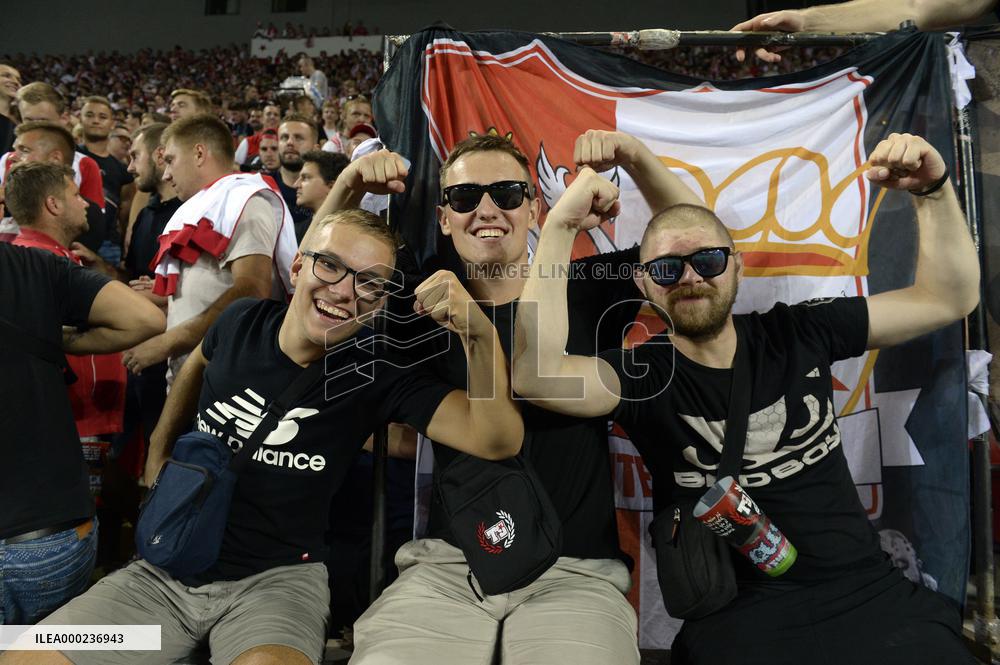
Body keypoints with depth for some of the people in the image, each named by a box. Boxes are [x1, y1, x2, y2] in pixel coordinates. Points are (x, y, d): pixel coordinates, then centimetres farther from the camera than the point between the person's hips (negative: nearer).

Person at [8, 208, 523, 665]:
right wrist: (158, 456, 21)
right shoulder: (242, 322, -3)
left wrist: (480, 332, -36)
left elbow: (496, 440, -23)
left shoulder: (377, 375, -13)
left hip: (278, 578, -4)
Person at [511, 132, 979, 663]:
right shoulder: (642, 375, -6)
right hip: (744, 614, -3)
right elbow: (537, 375, -25)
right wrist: (560, 225, -25)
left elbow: (948, 298, 10)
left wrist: (932, 190, -4)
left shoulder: (798, 335, 5)